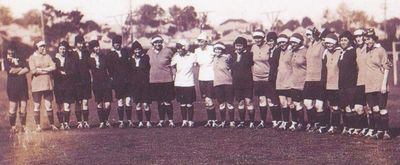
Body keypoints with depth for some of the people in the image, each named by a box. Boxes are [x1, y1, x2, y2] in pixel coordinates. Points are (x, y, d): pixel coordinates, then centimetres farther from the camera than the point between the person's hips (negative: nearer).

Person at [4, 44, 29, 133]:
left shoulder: (21, 58, 9)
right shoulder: (7, 60, 6)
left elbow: (27, 69, -5)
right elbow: (10, 70, -10)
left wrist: (15, 71, -8)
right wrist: (21, 68, -1)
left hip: (22, 85, 1)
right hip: (12, 86, -1)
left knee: (23, 107, 1)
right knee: (12, 108, -3)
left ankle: (23, 126, 12)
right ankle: (13, 127, 7)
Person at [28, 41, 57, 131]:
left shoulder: (47, 56, 12)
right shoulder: (32, 57, 2)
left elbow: (53, 67, -2)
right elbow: (33, 70, -11)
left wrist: (40, 69, -9)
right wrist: (47, 70, -6)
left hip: (48, 84, 3)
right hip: (36, 85, -2)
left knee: (49, 105, 4)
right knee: (37, 106, 1)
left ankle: (52, 124, 10)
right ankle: (38, 125, 7)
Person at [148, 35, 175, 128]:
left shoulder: (167, 51, -5)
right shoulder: (149, 52, 5)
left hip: (166, 80, -3)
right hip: (154, 81, 3)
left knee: (167, 102, -1)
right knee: (159, 102, 10)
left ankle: (171, 121, 9)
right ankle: (161, 120, 19)